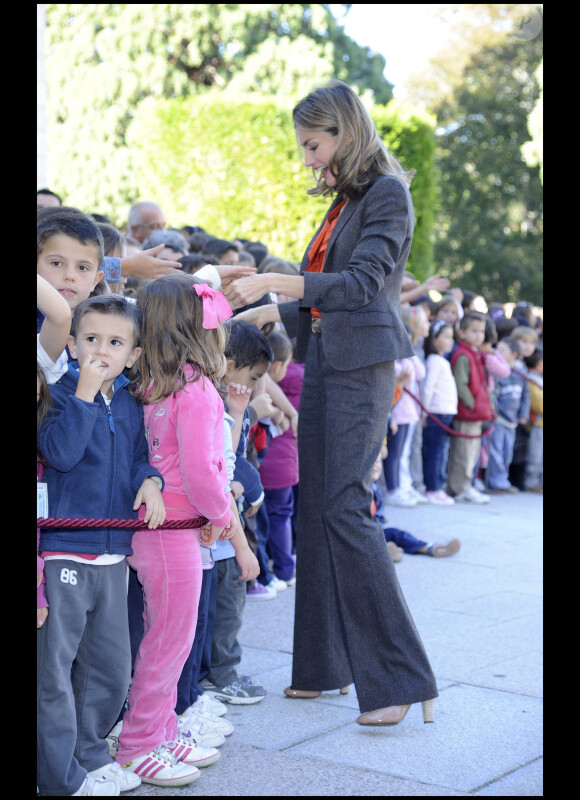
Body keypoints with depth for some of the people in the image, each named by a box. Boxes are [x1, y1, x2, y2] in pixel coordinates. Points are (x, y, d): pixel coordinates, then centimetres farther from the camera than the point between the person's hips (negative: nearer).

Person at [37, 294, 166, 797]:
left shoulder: (129, 403, 10)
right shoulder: (61, 395, -9)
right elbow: (60, 452, -23)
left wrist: (149, 480, -1)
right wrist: (85, 394, -23)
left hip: (113, 553, 7)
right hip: (65, 552, -7)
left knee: (111, 665, 15)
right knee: (55, 665, -2)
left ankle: (90, 754, 32)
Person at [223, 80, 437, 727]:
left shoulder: (387, 193, -7)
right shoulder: (343, 200, 19)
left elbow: (362, 283, -19)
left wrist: (272, 281, -22)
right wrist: (256, 314, 21)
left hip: (360, 365, -9)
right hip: (324, 361, 9)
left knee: (345, 509, -13)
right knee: (314, 509, 8)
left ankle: (400, 679, -8)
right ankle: (324, 666, 17)